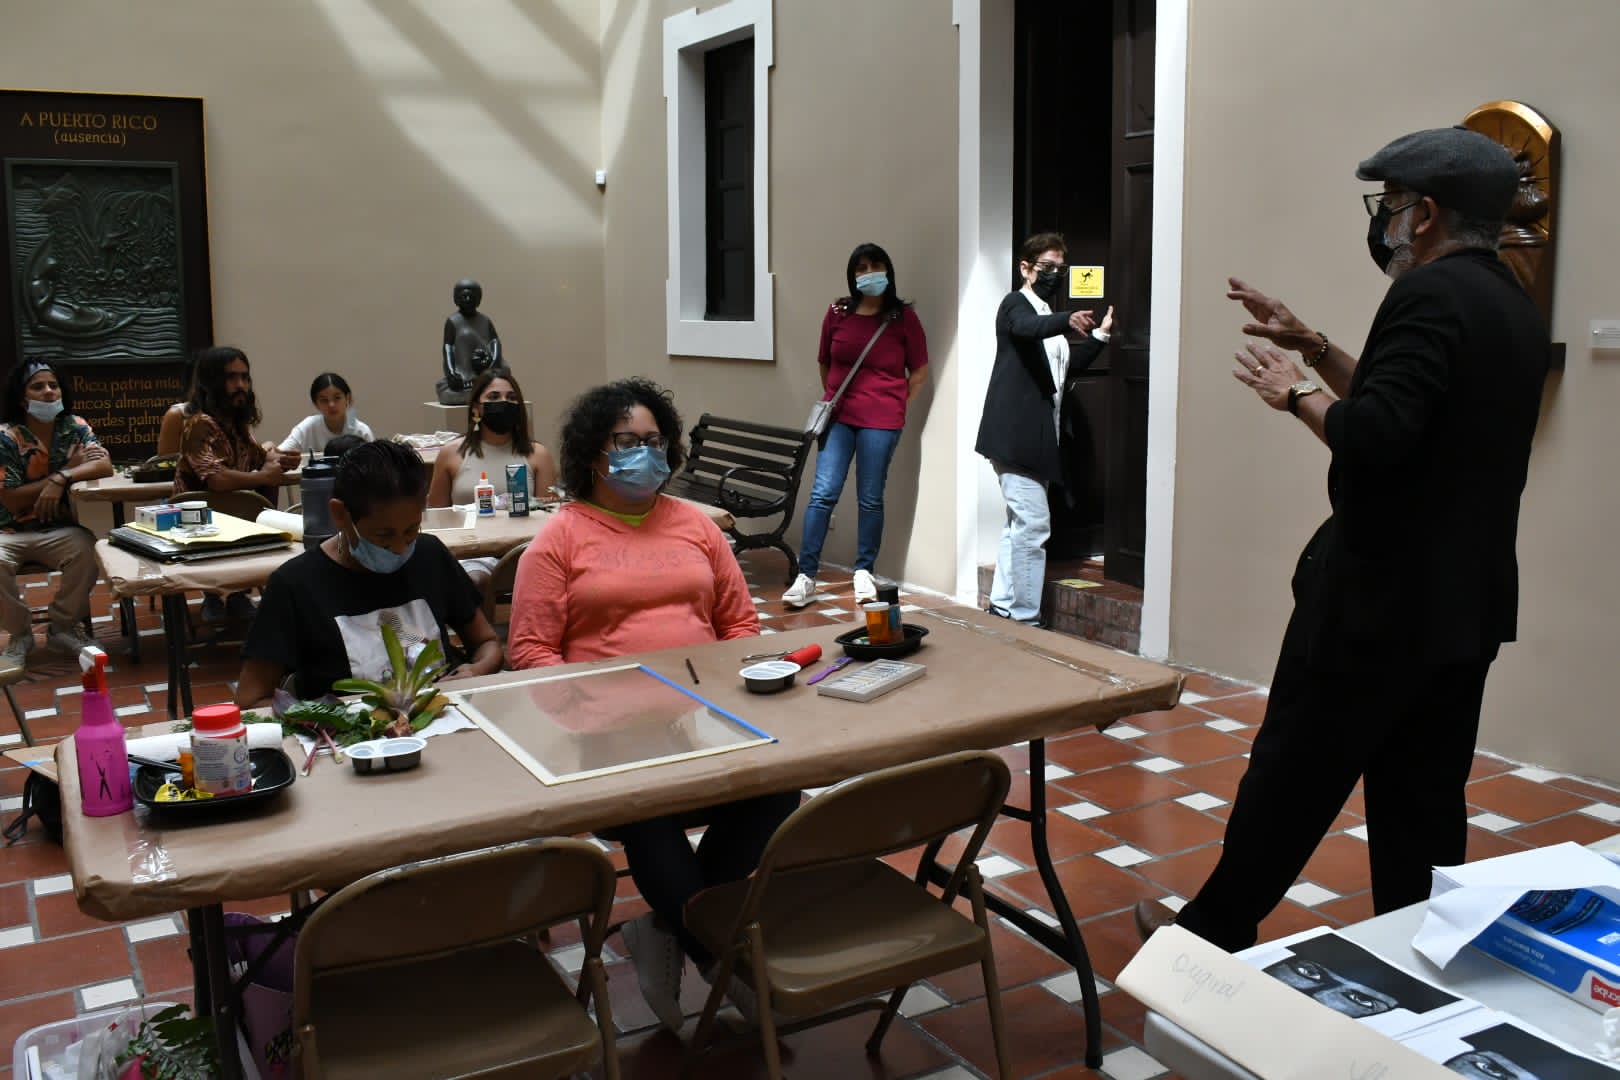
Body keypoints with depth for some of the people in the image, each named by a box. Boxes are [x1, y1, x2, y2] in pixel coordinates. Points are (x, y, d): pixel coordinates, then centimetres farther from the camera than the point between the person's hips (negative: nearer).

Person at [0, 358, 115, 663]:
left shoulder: (75, 427, 1)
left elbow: (105, 465, -13)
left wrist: (61, 479, -28)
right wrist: (66, 469, -14)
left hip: (59, 529, 2)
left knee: (89, 552, -29)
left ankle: (63, 626, -3)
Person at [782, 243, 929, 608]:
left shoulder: (903, 317, 0)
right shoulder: (838, 312, 5)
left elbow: (920, 371, 7)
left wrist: (898, 406, 4)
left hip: (880, 421, -1)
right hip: (838, 416, 2)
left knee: (870, 498, 3)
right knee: (823, 493, -6)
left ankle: (864, 572, 19)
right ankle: (806, 577, -3)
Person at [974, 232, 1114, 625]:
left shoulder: (1049, 317, 21)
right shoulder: (1015, 304, -5)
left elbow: (1067, 369, 20)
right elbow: (1028, 328, -28)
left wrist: (1100, 335, 10)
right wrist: (1068, 320, -46)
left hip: (1034, 438, 10)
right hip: (1015, 436, -10)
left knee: (1019, 523, 16)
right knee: (1034, 524, -11)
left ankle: (1002, 604, 25)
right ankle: (1026, 616, -6)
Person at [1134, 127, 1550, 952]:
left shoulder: (1430, 295, -17)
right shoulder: (1514, 306, 12)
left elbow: (1373, 437, -28)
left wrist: (1295, 393, -12)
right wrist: (1313, 349, 19)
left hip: (1376, 598, -8)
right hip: (1464, 604, 9)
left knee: (1291, 777, 6)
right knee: (1423, 801, 14)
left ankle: (1215, 931, 22)